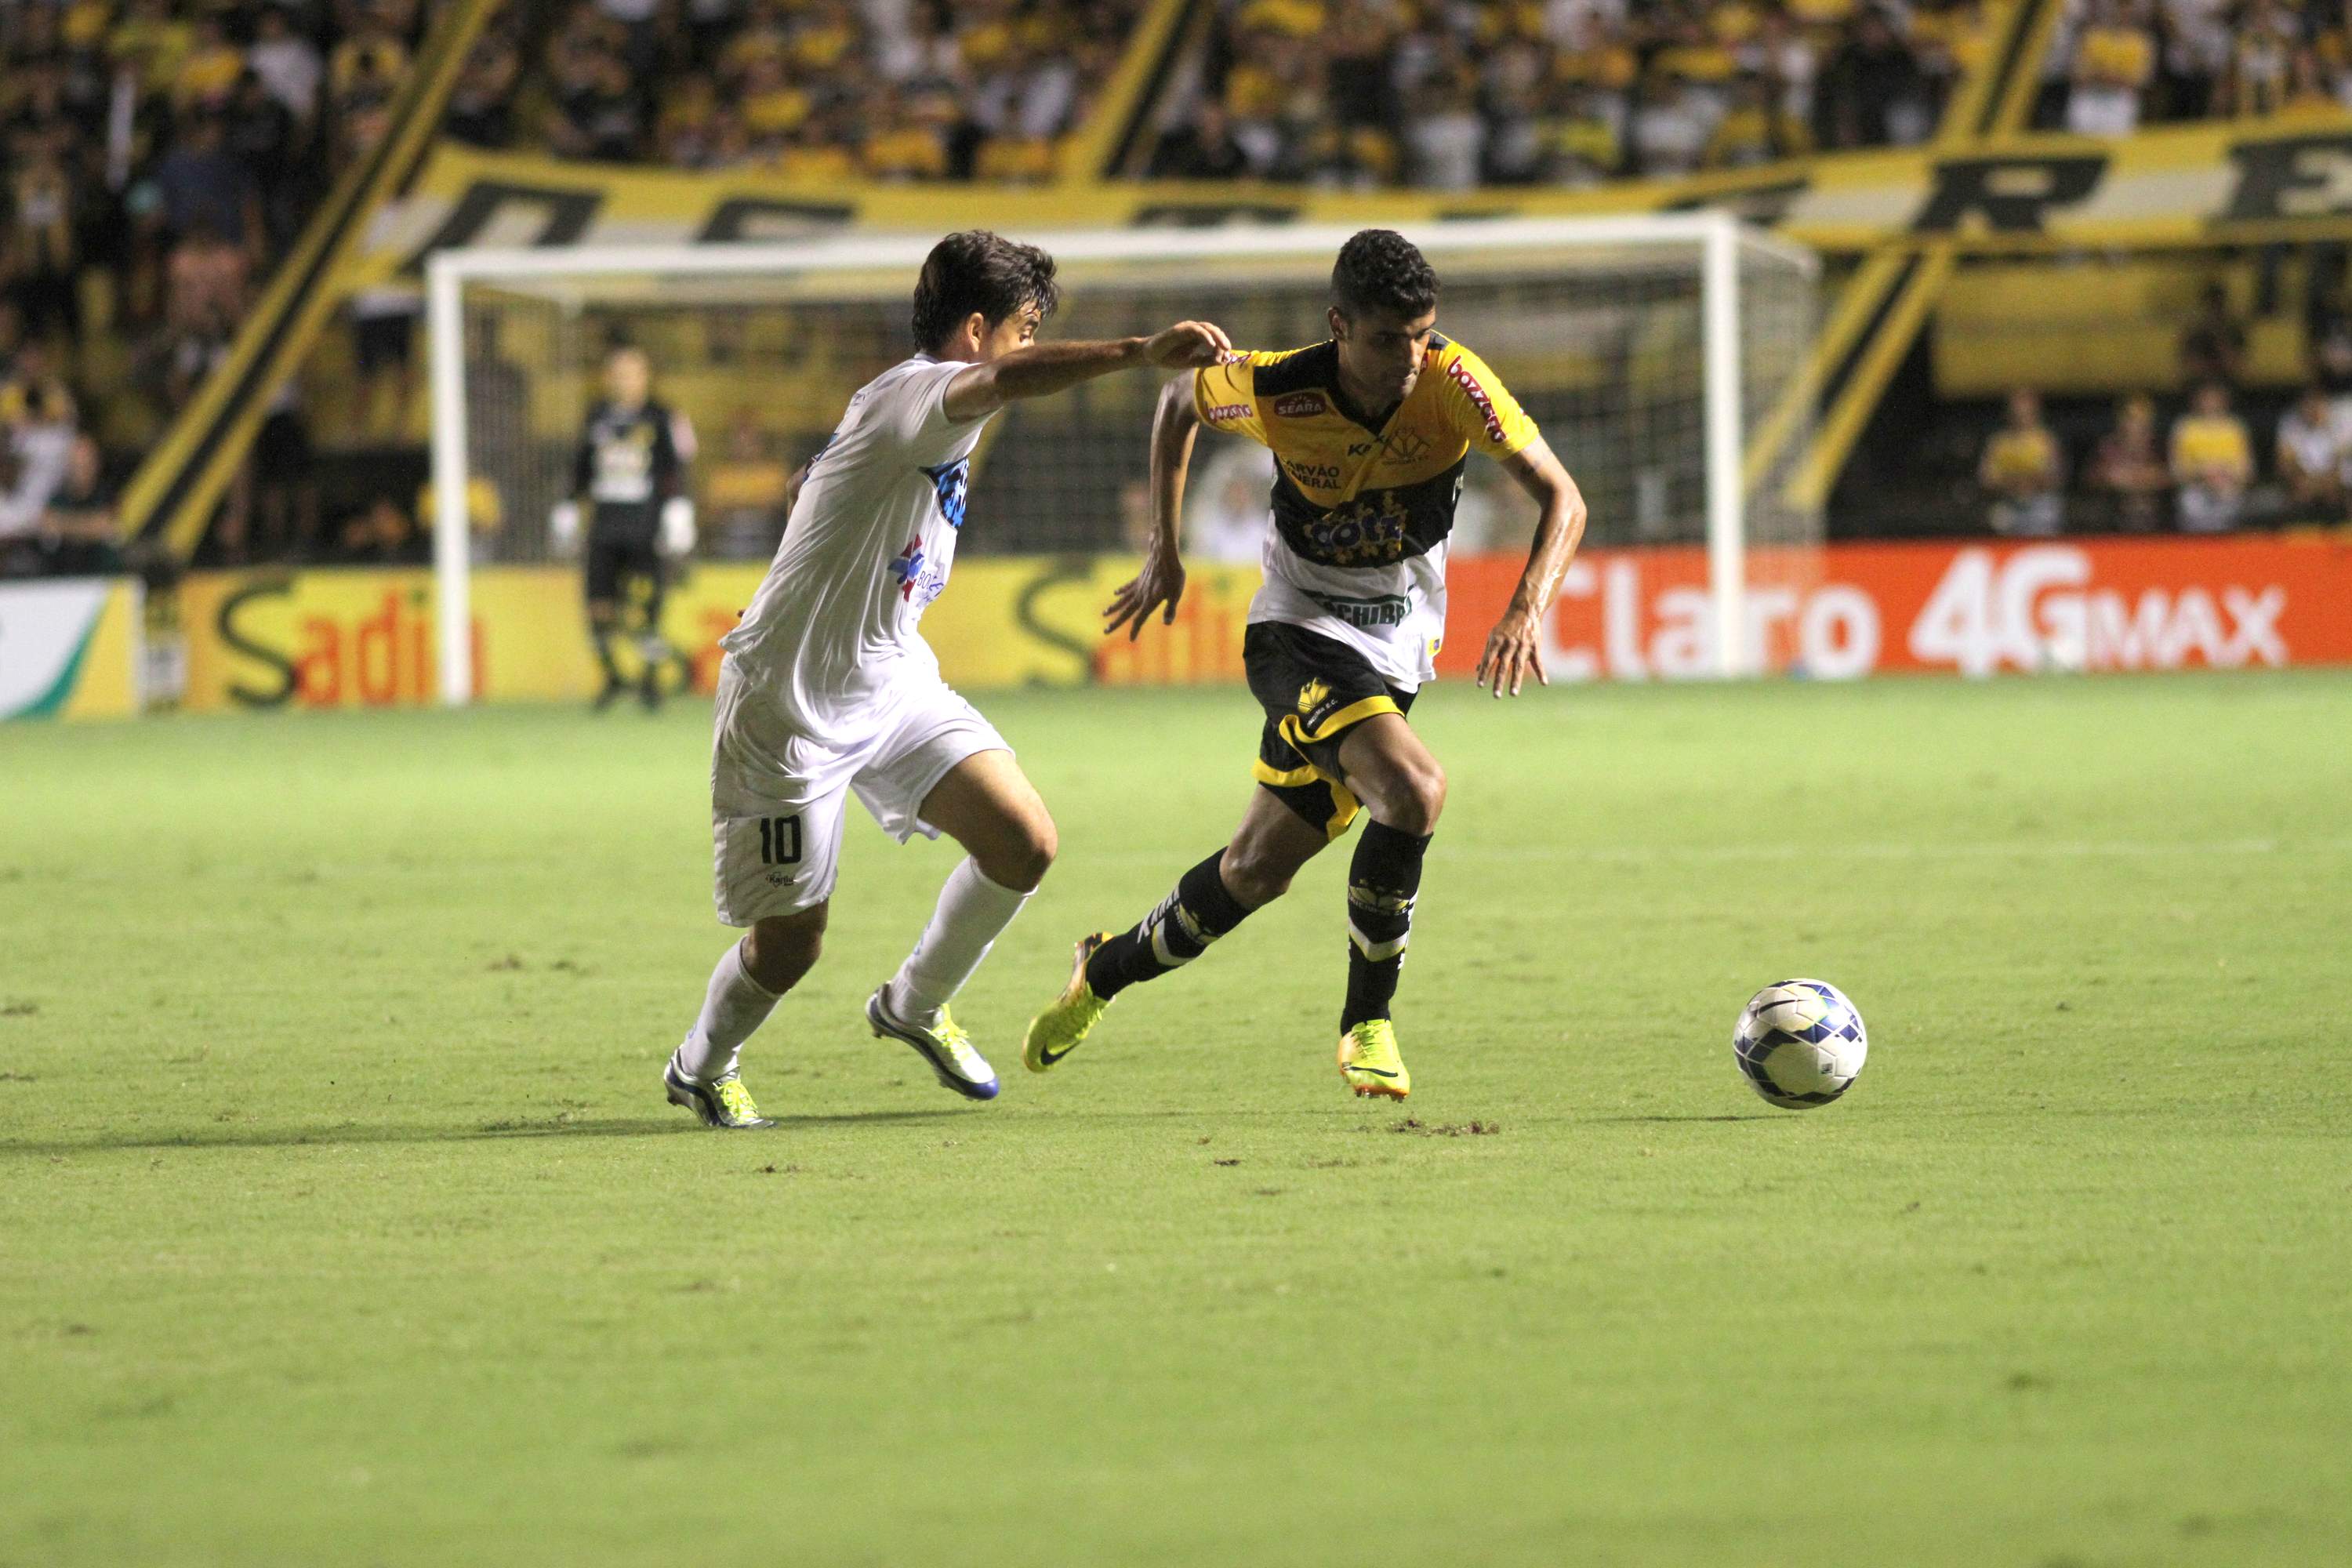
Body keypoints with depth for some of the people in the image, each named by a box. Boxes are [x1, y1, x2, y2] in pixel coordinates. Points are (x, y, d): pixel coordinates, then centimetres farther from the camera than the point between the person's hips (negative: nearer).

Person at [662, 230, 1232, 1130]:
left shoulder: (931, 422, 10)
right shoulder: (910, 393, -20)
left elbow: (811, 483, 25)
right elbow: (1007, 380, -43)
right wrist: (1139, 353, -55)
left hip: (893, 684, 9)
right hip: (789, 706, -9)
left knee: (1024, 845, -8)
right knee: (788, 944, 0)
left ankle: (914, 1007, 16)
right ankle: (700, 1067, 30)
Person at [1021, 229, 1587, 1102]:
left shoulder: (1452, 384, -18)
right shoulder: (1277, 392, -19)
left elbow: (1561, 498, -16)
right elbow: (1180, 399, 3)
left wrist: (1528, 608, -32)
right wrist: (1164, 548, 3)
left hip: (1395, 651, 3)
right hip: (1299, 629, -3)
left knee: (1259, 870, 5)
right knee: (1414, 791, -27)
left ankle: (1106, 970, 31)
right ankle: (1368, 1022, -10)